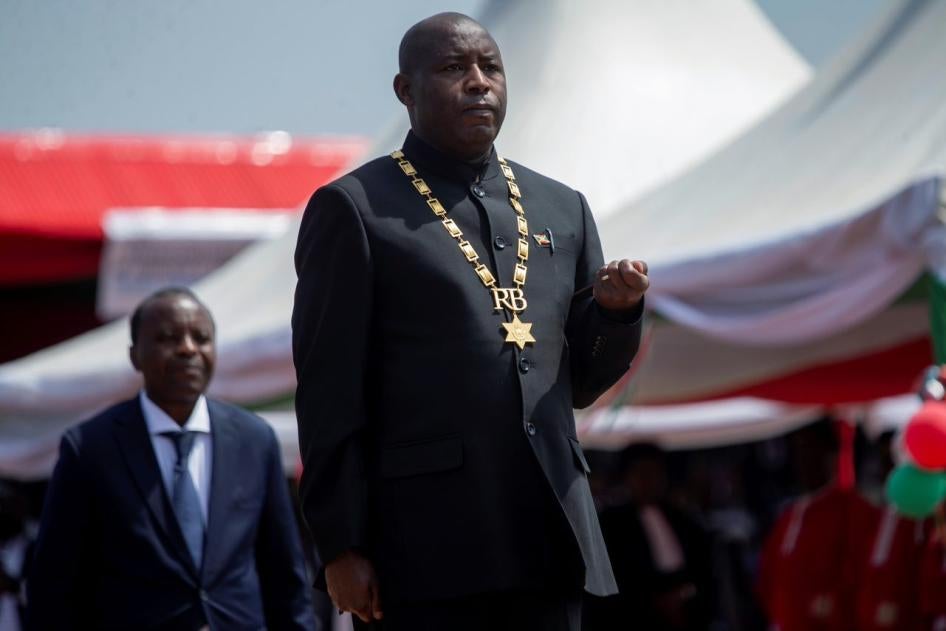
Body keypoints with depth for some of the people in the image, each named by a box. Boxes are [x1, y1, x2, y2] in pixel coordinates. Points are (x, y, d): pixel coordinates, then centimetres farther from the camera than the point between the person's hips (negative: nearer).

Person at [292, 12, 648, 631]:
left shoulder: (562, 209, 17)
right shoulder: (354, 209, 2)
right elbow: (330, 392, -3)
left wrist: (617, 308, 0)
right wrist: (341, 545, -9)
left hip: (549, 536, 5)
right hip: (425, 543, -5)